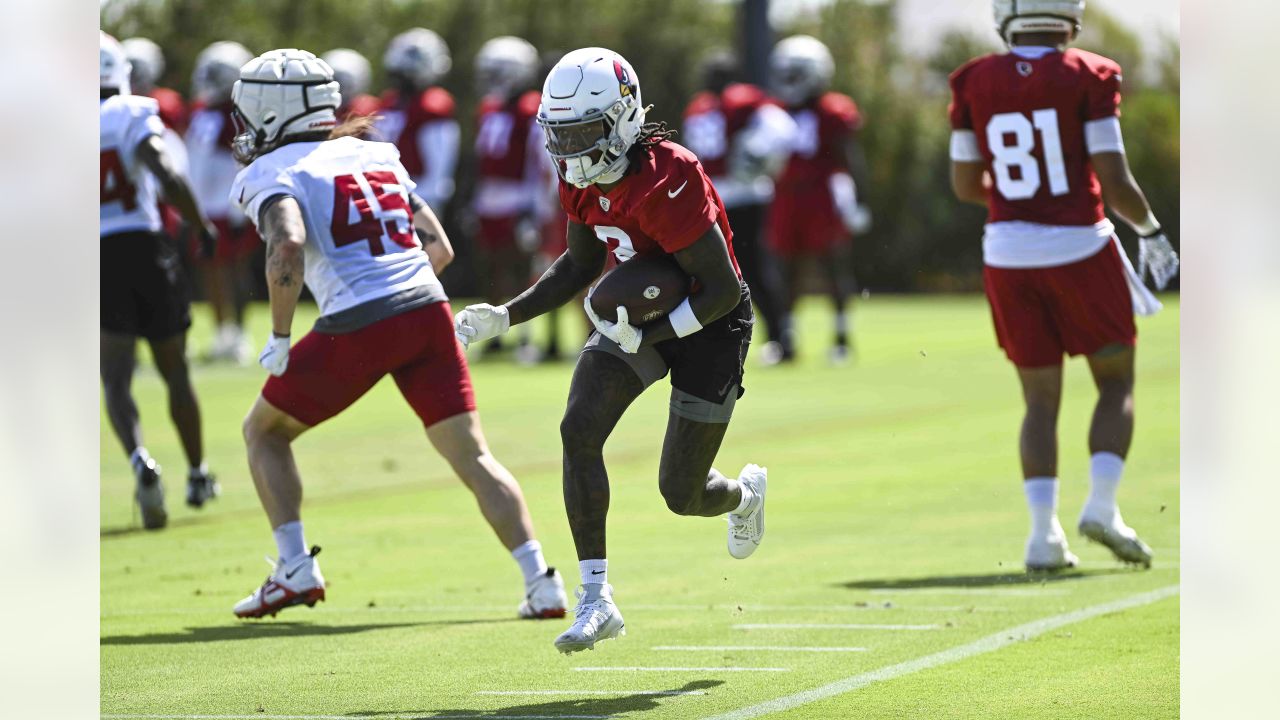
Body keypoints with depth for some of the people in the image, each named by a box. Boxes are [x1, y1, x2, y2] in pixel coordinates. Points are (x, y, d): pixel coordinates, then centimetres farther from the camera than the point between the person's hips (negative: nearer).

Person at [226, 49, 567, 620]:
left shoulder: (273, 175, 3)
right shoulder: (374, 157, 22)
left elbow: (288, 247, -18)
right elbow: (441, 248, 21)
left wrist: (280, 337, -9)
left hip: (358, 326, -5)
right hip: (429, 310, 5)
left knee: (264, 431, 17)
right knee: (471, 455, 6)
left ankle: (296, 570, 8)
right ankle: (541, 582, -7)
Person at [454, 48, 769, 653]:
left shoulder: (666, 182, -33)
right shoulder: (583, 179, -9)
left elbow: (721, 290, -27)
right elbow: (580, 266, 8)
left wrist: (648, 337, -32)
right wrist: (506, 317, -2)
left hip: (709, 322, -7)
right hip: (640, 308, 7)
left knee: (681, 495, 0)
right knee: (580, 429, -16)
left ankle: (744, 493, 40)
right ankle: (596, 599, -11)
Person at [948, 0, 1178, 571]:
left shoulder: (975, 83, 1)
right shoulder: (1087, 78, -8)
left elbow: (965, 186, 7)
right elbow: (1115, 185, -10)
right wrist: (1151, 231, 8)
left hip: (1009, 256, 3)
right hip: (1079, 247, -3)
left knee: (1040, 400, 11)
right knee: (1116, 383, 13)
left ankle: (1044, 533, -1)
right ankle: (1101, 505, -3)